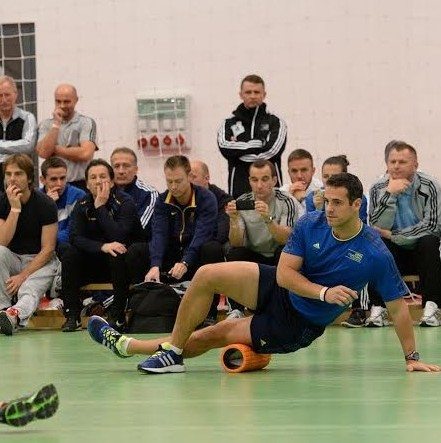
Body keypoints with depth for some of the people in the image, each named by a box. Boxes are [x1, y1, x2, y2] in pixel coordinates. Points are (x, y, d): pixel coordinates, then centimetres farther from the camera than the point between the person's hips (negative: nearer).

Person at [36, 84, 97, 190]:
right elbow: (43, 153, -4)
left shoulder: (87, 123, 3)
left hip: (80, 184, -2)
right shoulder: (46, 125, 13)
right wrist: (56, 123, -5)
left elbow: (85, 154, -12)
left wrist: (55, 149, -4)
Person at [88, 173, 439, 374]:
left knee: (216, 335, -11)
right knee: (206, 275, -10)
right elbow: (285, 273, -12)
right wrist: (324, 292, -28)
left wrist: (412, 358, -16)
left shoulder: (376, 255, -21)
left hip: (298, 325, -4)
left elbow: (398, 306, -14)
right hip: (279, 289, 4)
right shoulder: (310, 224, -11)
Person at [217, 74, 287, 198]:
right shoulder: (229, 124, 13)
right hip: (239, 191, 1)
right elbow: (225, 148, -8)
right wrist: (260, 143, -7)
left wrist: (239, 148, -4)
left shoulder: (276, 123, 10)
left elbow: (273, 150, -9)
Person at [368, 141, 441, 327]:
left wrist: (393, 235, -19)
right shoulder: (378, 189, -2)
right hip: (393, 255, 2)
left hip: (422, 255, -2)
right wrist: (390, 194, -25)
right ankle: (378, 308, -30)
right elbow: (377, 227, -13)